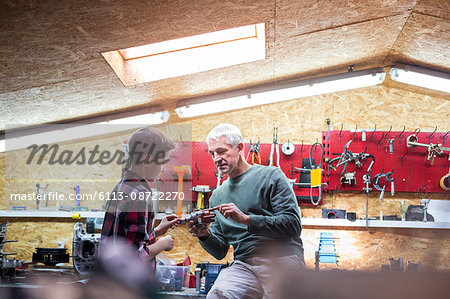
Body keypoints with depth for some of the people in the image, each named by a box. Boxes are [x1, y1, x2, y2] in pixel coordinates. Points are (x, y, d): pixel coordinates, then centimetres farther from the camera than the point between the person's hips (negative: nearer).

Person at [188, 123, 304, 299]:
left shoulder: (271, 176, 4)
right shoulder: (217, 196, 18)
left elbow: (293, 225, -7)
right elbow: (220, 251, 18)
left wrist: (246, 219, -15)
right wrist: (205, 236, -4)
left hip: (282, 261, -2)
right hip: (244, 266, 2)